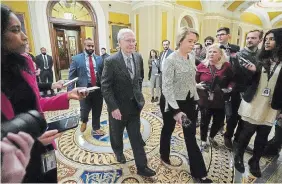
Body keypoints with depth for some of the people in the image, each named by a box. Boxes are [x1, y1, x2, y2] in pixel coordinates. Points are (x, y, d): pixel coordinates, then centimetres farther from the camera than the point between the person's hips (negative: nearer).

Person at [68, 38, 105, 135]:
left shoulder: (99, 59, 7)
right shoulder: (76, 59, 0)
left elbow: (102, 74, 9)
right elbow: (71, 76, -2)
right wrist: (70, 90, -9)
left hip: (98, 88, 3)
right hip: (84, 88, -2)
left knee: (97, 111, 12)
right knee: (84, 109, 1)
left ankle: (96, 128, 34)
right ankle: (84, 121, 38)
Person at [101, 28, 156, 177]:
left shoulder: (138, 57, 0)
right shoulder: (111, 61, -18)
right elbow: (105, 87, -18)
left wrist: (139, 96, 9)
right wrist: (113, 108, -21)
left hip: (134, 104, 4)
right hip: (118, 106, -3)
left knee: (136, 137, 11)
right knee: (117, 133, 21)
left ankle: (142, 167, 25)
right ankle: (118, 151, 52)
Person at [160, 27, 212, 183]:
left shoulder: (192, 57, 4)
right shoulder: (171, 60, -18)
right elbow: (167, 86, -22)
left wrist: (196, 99, 12)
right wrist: (176, 110, -27)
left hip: (189, 101, 6)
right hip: (172, 102, -6)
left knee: (191, 136, 12)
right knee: (168, 129, 17)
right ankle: (164, 155, 46)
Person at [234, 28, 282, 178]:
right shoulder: (259, 58, 2)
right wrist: (251, 71, -16)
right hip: (254, 103, 0)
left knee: (263, 135, 8)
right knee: (247, 131, 6)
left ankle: (255, 161, 29)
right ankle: (239, 156, 27)